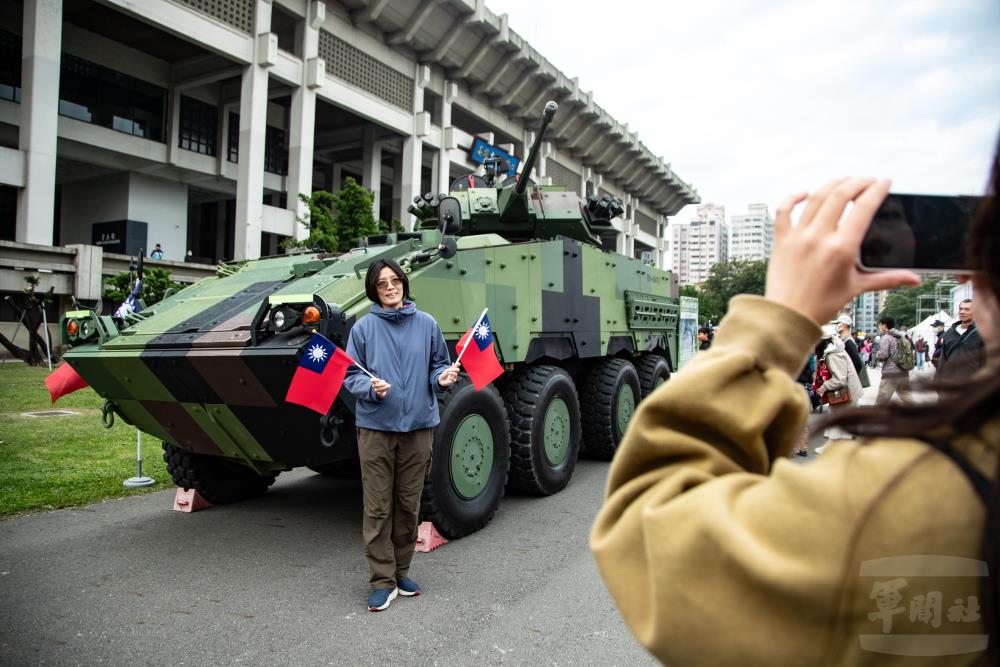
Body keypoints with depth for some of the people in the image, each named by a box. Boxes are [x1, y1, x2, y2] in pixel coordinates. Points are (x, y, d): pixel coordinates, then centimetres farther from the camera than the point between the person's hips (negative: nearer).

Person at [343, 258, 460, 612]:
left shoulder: (426, 324, 4)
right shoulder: (364, 327, 0)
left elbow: (438, 365, 13)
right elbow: (350, 375, 2)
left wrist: (443, 377, -9)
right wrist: (371, 388, -17)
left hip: (419, 424, 2)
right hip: (376, 426, -1)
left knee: (409, 504, 11)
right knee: (377, 507, 2)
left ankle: (401, 571, 28)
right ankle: (382, 581, 14)